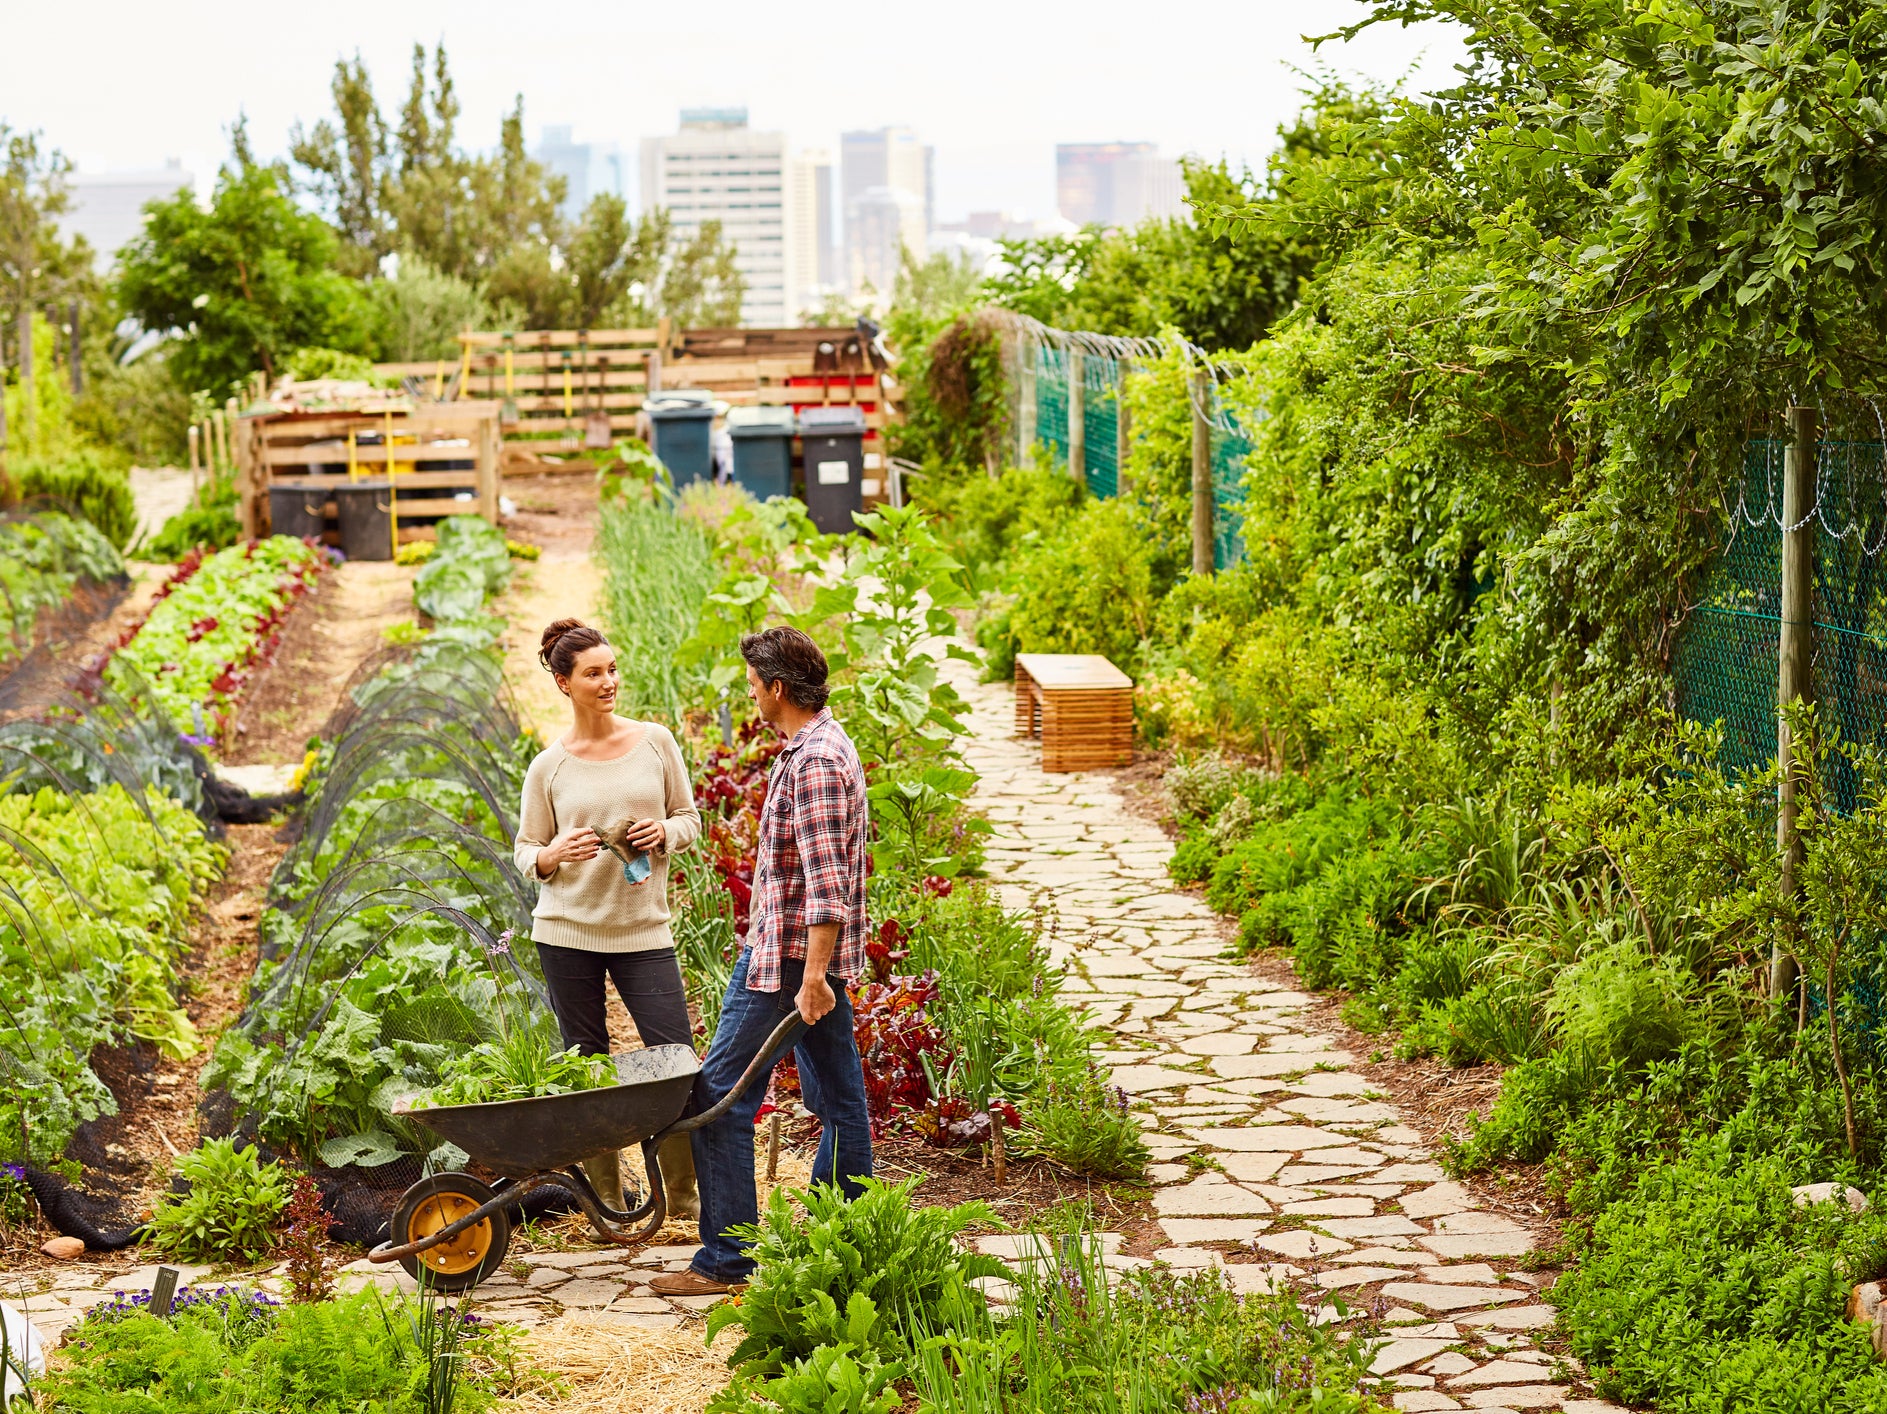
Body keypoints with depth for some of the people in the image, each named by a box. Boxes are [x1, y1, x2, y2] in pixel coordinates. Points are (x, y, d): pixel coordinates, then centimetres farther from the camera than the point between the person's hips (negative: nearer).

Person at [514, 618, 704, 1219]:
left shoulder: (656, 741, 3)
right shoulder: (548, 767, 1)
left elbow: (691, 818, 11)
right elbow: (526, 852, 7)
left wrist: (663, 834, -11)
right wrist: (554, 854, -16)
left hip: (642, 927, 1)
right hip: (567, 930, 0)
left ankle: (685, 1194, 10)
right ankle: (607, 1203, 15)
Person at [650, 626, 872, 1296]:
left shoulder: (814, 762, -19)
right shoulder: (823, 745, 14)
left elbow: (826, 882, -25)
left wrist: (813, 976, -27)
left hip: (788, 955, -11)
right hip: (809, 955, 11)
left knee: (720, 1095, -5)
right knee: (836, 1096, 11)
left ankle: (725, 1259, -1)